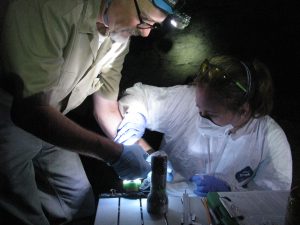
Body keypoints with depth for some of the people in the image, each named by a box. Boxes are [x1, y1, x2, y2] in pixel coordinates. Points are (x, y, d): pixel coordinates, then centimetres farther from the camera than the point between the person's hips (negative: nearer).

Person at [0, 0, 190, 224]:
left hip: (48, 124, 7)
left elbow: (107, 110, 2)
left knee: (83, 207, 11)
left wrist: (147, 156, -9)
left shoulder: (119, 37, -7)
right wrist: (115, 152, -35)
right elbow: (30, 110, -35)